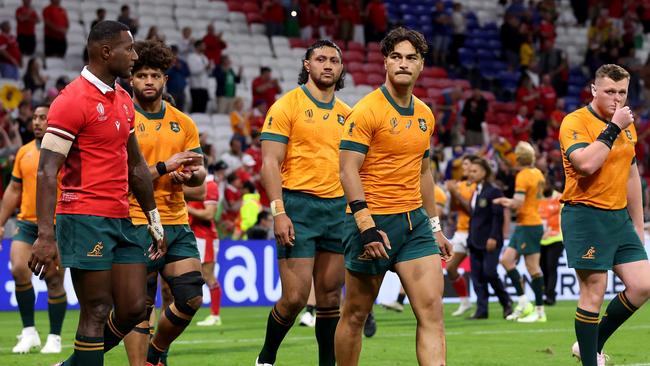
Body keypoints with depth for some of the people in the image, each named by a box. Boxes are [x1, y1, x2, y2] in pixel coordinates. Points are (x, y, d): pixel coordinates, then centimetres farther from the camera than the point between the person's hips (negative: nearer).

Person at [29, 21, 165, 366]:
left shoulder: (123, 100, 15)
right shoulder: (73, 101, -12)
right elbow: (47, 172, -16)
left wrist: (154, 220, 24)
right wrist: (46, 235, -23)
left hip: (121, 221, 8)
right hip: (85, 219, -8)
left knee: (134, 308, 5)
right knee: (97, 312, -6)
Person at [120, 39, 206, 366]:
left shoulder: (183, 123, 13)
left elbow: (199, 172, 13)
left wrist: (190, 175, -11)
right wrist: (164, 168, -19)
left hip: (176, 222, 5)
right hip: (137, 223, -5)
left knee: (191, 298, 2)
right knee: (140, 308, -4)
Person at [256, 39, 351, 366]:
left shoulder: (345, 114, 14)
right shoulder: (287, 106, -3)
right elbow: (270, 163, -8)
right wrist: (278, 212, -17)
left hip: (338, 207, 5)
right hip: (299, 206, -5)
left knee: (330, 294, 5)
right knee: (295, 296, -8)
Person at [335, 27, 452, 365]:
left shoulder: (425, 115, 12)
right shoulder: (367, 110, -10)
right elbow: (348, 170, -16)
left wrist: (434, 226, 21)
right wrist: (367, 227, -24)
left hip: (415, 222, 6)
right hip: (373, 223, -6)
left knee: (432, 311, -7)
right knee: (355, 315, 5)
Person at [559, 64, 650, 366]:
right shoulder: (575, 122, -10)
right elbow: (585, 163, -27)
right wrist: (613, 128, -20)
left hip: (619, 216, 7)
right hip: (585, 216, -7)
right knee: (594, 292, -7)